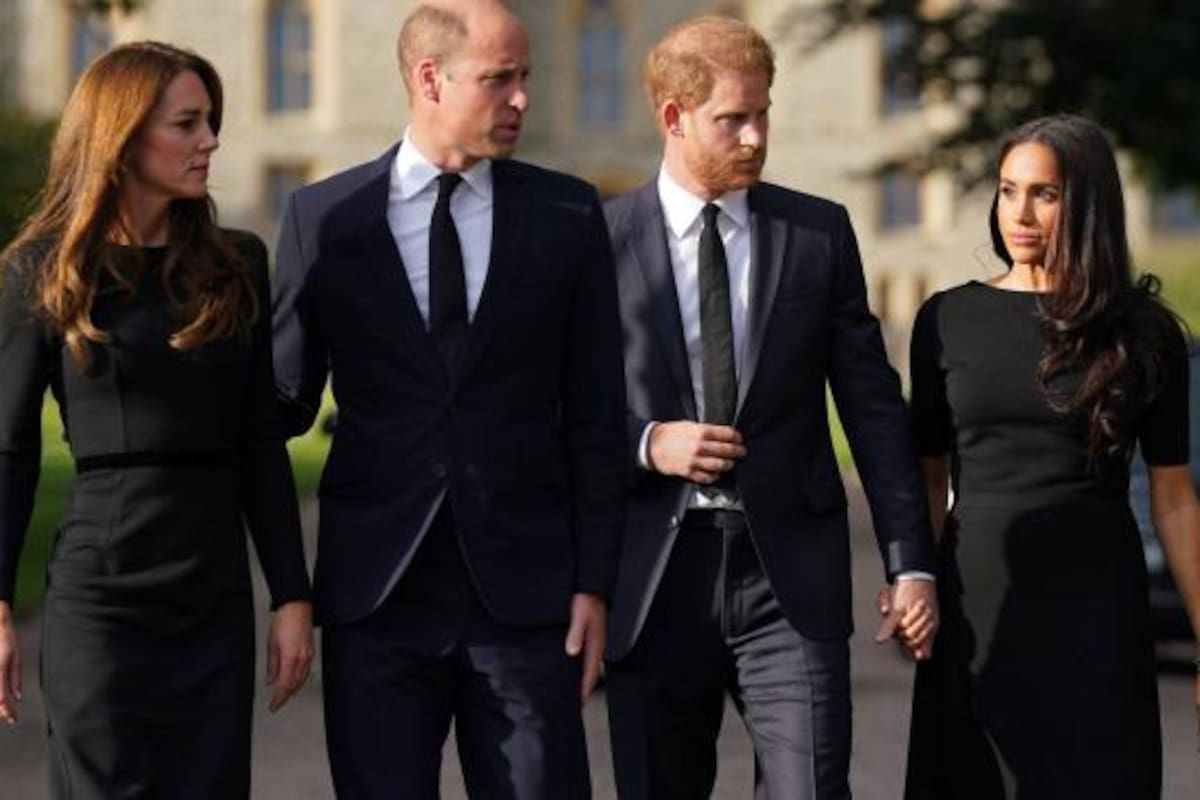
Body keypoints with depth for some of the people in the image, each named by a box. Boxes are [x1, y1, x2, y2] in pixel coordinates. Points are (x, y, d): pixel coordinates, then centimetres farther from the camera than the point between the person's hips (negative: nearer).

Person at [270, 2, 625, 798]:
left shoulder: (567, 215, 5)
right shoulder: (324, 217, 4)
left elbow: (596, 413, 5)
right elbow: (286, 397, 9)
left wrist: (594, 581, 0)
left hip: (524, 587, 0)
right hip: (376, 586, 0)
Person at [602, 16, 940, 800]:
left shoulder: (821, 234, 6)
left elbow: (874, 406, 6)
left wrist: (911, 561, 1)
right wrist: (646, 443, -13)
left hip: (790, 572, 0)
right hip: (653, 579, 0)